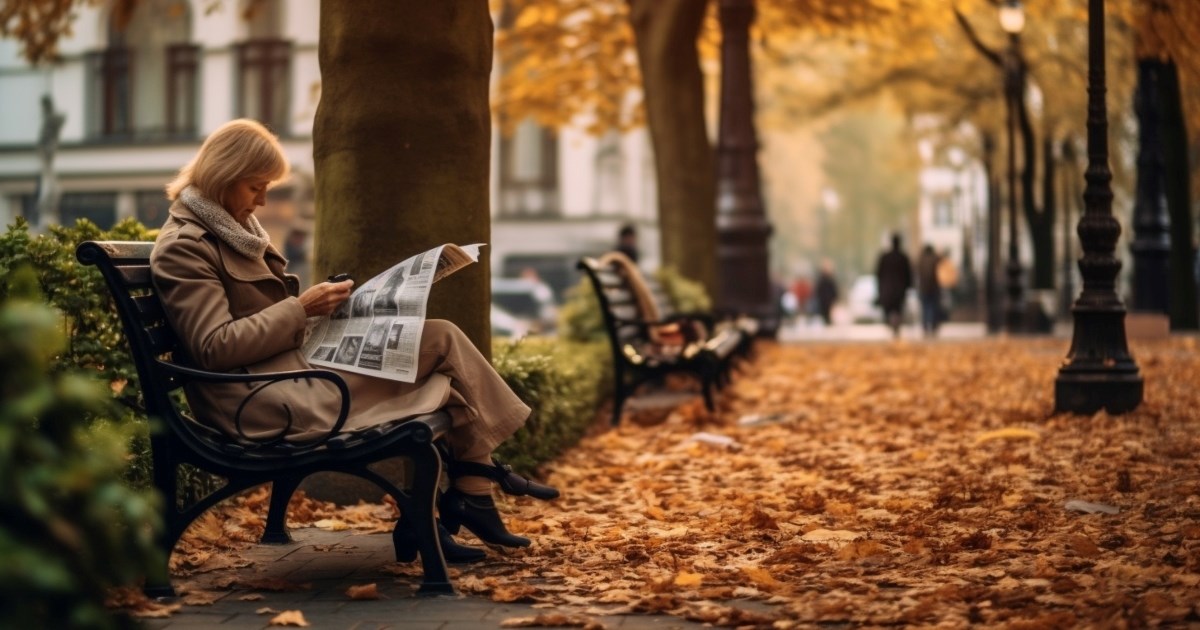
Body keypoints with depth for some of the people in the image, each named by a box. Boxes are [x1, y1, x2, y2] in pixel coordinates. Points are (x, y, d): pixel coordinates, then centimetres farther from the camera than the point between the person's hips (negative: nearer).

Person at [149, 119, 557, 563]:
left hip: (292, 369, 10)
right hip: (267, 399, -10)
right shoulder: (184, 247, -10)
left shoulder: (230, 228, 19)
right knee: (444, 343, -12)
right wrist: (301, 309, -18)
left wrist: (314, 305, 7)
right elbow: (214, 348, -19)